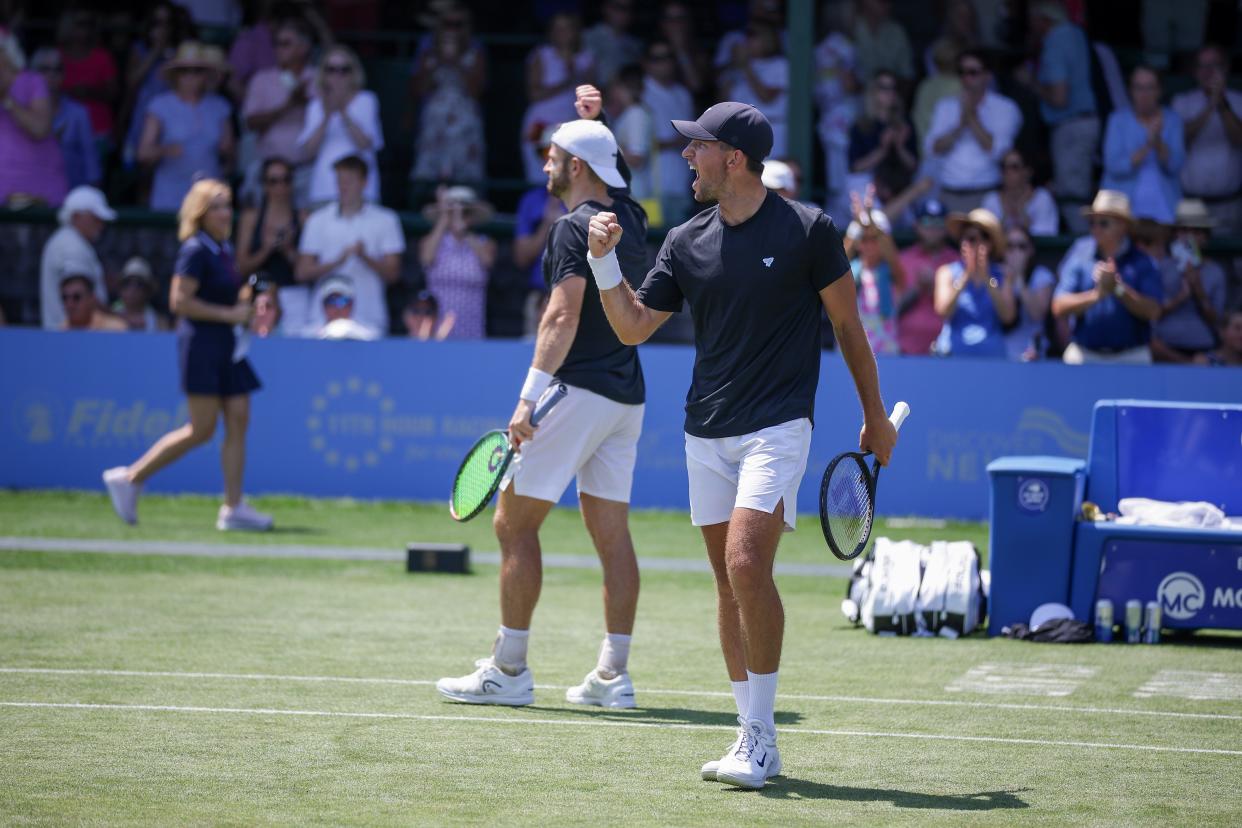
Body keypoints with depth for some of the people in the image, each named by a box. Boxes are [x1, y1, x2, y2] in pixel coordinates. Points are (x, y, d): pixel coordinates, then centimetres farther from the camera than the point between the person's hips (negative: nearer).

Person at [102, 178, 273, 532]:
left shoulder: (224, 250, 15)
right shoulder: (195, 251, -12)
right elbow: (179, 301, -19)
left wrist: (244, 301, 9)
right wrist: (228, 314, -18)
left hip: (228, 349, 9)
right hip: (201, 346, -9)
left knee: (238, 422, 1)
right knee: (202, 429, -7)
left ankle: (233, 509, 2)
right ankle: (130, 479, 3)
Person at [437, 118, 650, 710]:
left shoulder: (575, 228, -11)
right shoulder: (630, 220, 11)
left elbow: (564, 316, -22)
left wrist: (530, 396, -26)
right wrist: (592, 125, 32)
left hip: (578, 390, -8)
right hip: (627, 395, 8)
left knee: (514, 523, -3)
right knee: (612, 534, 7)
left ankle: (508, 670, -3)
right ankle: (613, 676, 4)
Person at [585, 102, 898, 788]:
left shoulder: (808, 229, -5)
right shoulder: (686, 242, 8)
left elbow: (847, 324, 4)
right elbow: (633, 327, 9)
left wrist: (874, 416, 8)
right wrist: (603, 261, -5)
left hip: (777, 425, -6)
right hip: (705, 433, 6)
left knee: (746, 564, -19)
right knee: (729, 581, 7)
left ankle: (761, 736, -11)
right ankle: (752, 736, 15)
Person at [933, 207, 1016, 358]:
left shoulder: (1002, 276, 6)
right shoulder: (947, 272, 4)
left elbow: (1008, 316, -7)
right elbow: (943, 311, -10)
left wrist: (986, 279, -14)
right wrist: (966, 276, -18)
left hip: (991, 356, 1)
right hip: (954, 354, -1)